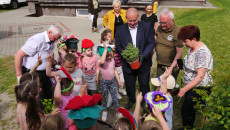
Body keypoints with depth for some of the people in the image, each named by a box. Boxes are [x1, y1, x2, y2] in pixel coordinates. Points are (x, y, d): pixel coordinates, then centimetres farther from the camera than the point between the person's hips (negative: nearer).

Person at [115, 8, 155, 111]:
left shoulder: (146, 27, -7)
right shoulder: (120, 29, -5)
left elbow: (151, 42, -8)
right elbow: (118, 46, -3)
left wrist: (143, 55, -22)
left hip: (143, 63, 0)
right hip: (128, 64, 1)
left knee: (144, 84, 14)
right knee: (129, 85, 17)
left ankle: (144, 101, 41)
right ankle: (131, 100, 45)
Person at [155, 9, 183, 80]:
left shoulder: (177, 32, -17)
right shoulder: (159, 28, 0)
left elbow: (179, 53, -16)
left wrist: (171, 68, -20)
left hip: (172, 66, -5)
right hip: (160, 65, 5)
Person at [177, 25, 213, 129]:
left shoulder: (203, 53, -26)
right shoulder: (192, 47, 3)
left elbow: (200, 76, -28)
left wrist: (184, 89, -27)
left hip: (200, 88, -9)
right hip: (191, 86, 9)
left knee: (185, 110, 0)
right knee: (190, 109, 21)